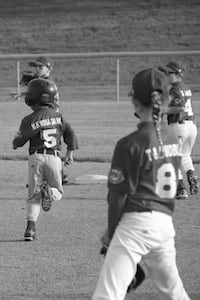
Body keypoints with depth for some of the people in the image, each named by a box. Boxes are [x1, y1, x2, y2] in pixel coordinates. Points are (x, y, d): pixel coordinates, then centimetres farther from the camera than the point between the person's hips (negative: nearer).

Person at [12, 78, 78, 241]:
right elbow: (70, 134, 4)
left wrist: (15, 143, 25)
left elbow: (18, 142, 2)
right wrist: (70, 153, 14)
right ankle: (50, 192, -22)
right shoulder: (57, 116, 5)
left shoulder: (29, 120, -3)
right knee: (58, 193, 15)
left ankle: (31, 227, -6)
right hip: (54, 157, 1)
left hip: (36, 157, -1)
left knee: (34, 195, 9)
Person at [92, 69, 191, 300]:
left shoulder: (130, 144, -11)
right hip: (166, 223, 8)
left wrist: (111, 232, 6)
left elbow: (118, 194, -9)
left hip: (136, 222, -8)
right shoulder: (174, 140, 10)